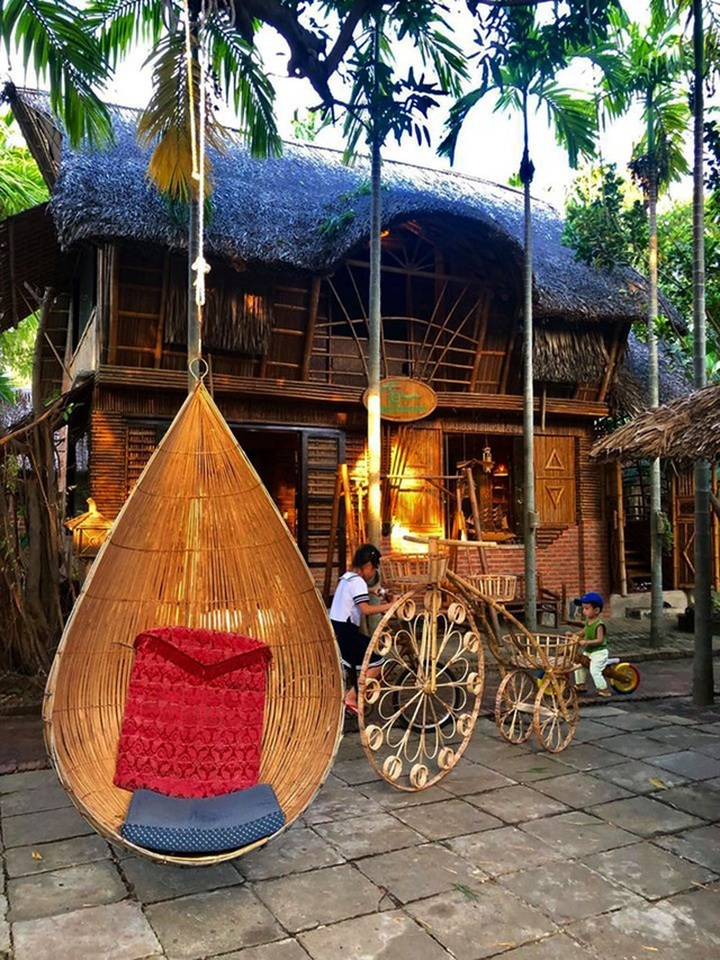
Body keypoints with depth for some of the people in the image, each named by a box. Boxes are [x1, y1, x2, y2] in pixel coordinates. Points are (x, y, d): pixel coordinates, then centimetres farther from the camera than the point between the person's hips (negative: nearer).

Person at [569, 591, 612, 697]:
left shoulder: (599, 625, -23)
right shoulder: (588, 621, 4)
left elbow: (600, 640, -29)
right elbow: (584, 632, 20)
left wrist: (587, 642, -38)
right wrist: (574, 635, 7)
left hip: (599, 652, -10)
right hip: (588, 652, 10)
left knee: (595, 671, -19)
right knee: (578, 664, 14)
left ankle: (604, 690, -7)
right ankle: (581, 685, 28)